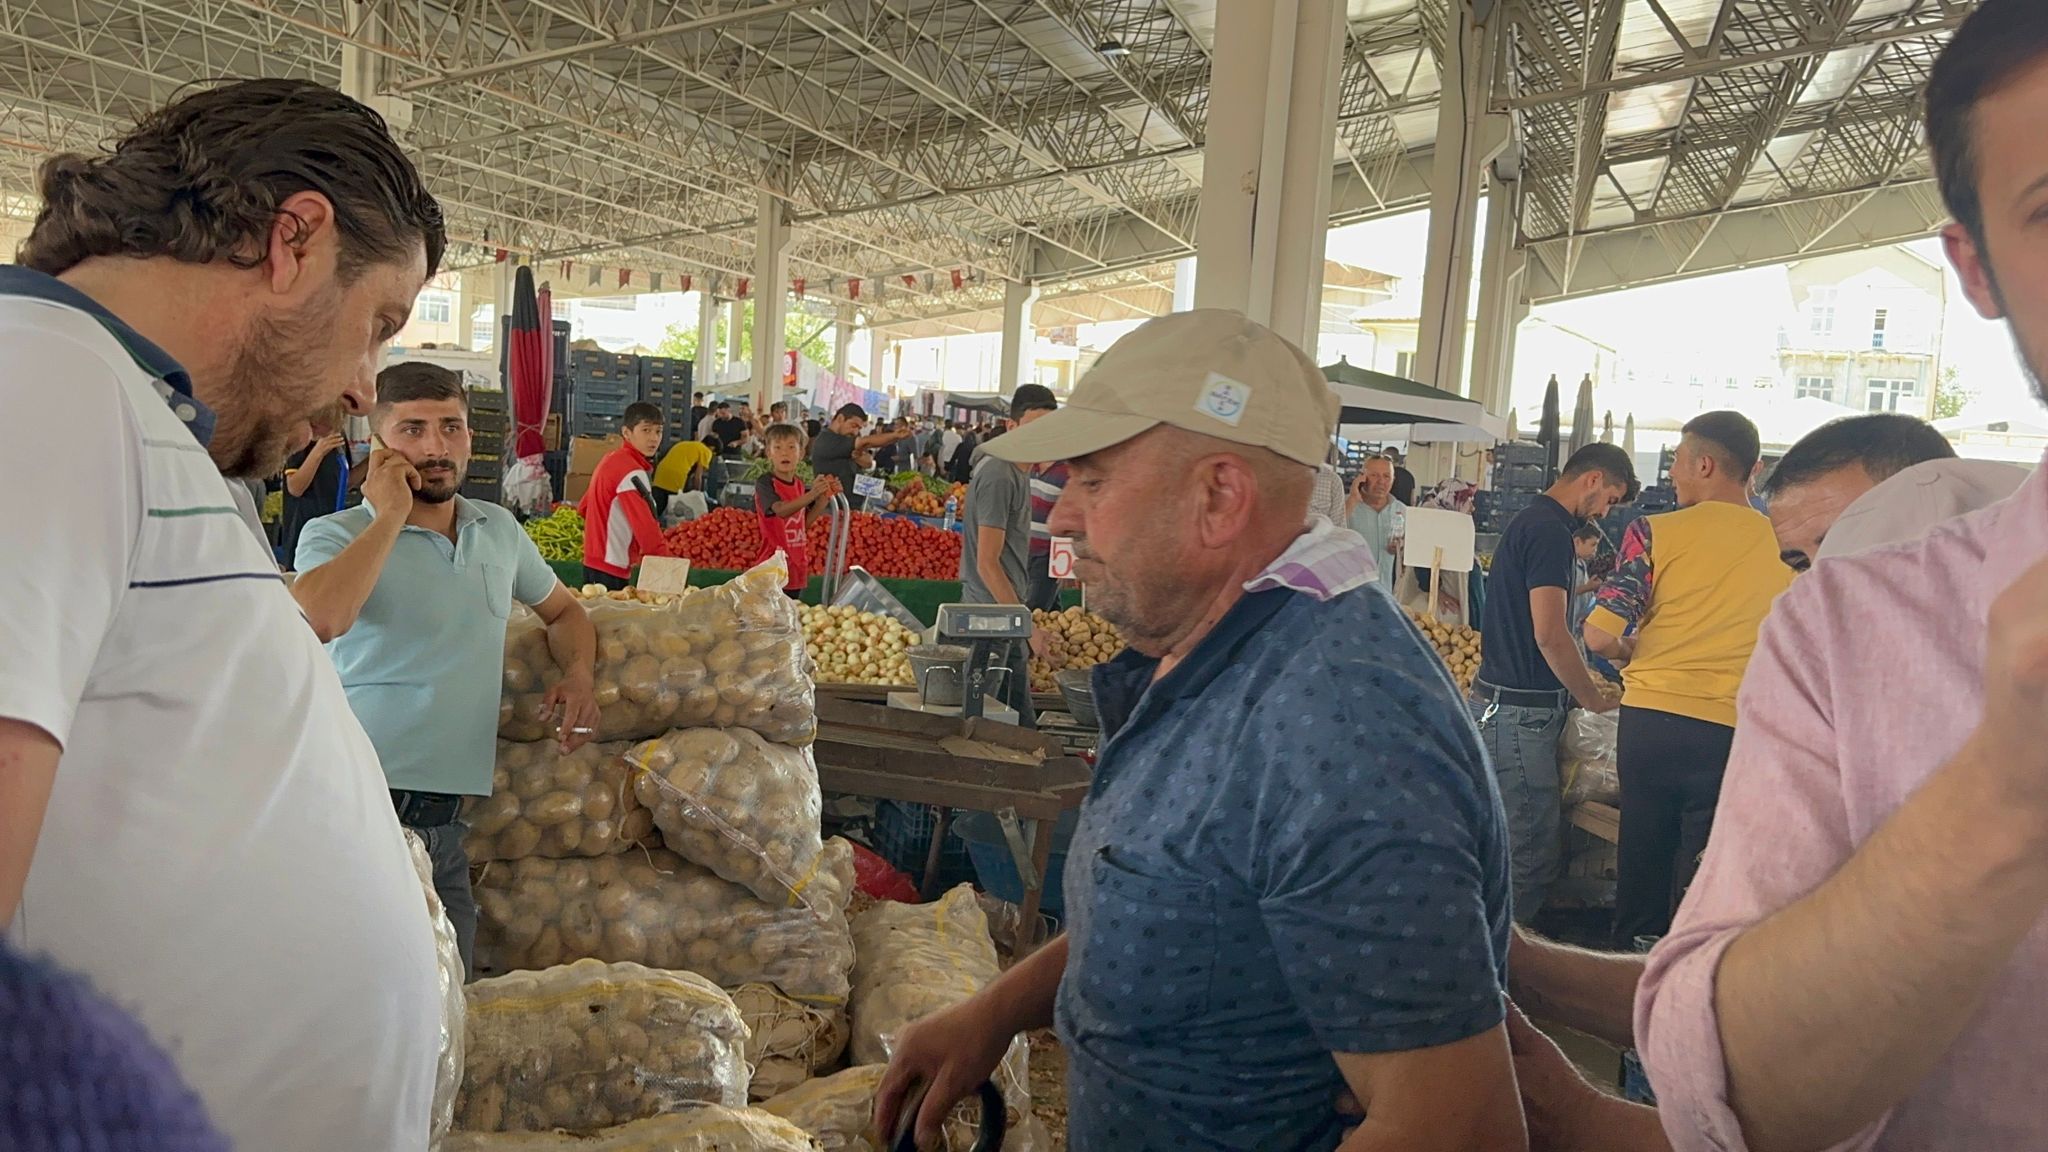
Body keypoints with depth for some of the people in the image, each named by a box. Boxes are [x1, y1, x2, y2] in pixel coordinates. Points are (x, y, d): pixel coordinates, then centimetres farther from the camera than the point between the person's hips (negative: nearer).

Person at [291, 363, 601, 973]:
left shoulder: (499, 529, 14)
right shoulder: (336, 534, -3)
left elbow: (562, 608, 29)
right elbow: (318, 620, -26)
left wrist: (579, 672, 7)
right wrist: (390, 515, -16)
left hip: (448, 814, 5)